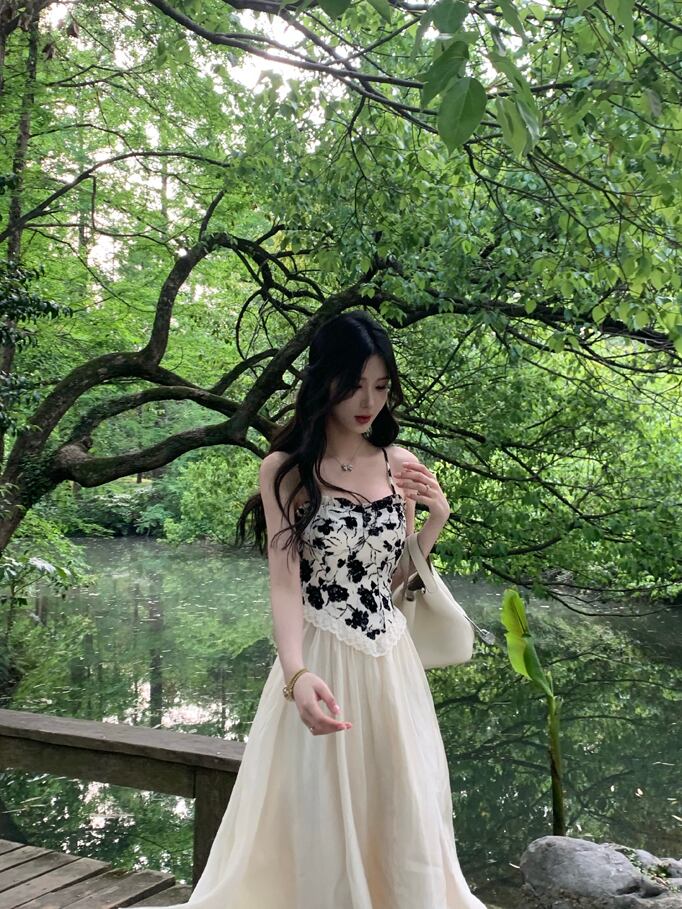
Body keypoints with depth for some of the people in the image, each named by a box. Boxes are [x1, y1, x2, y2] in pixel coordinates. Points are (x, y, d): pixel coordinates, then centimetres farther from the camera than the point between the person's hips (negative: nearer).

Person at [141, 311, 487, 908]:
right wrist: (297, 675, -31)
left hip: (390, 663, 4)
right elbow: (284, 583, -16)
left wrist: (434, 521, -3)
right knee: (318, 820, 7)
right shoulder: (287, 469, -8)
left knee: (401, 816, 14)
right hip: (320, 665, -4)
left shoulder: (400, 465, 5)